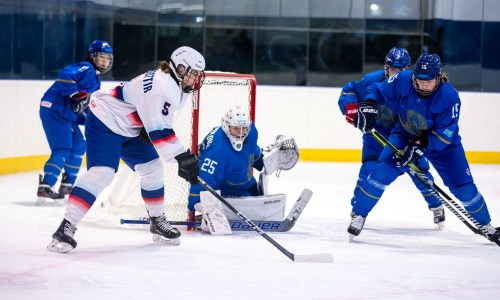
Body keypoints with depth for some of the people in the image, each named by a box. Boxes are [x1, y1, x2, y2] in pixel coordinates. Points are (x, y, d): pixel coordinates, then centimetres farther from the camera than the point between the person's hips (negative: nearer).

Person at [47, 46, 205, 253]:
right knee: (101, 173, -23)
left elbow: (160, 121, 17)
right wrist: (181, 157, -29)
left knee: (152, 168, 10)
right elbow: (158, 130, -30)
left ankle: (157, 220, 26)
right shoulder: (161, 87, -28)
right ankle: (67, 227, -27)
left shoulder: (177, 87, 5)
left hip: (129, 129, 11)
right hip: (104, 122, -11)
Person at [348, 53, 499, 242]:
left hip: (441, 142, -1)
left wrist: (419, 147, -36)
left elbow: (445, 134, -27)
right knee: (383, 170, -20)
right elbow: (377, 91, -6)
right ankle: (359, 215, -6)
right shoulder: (402, 81, -23)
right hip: (405, 134, 1)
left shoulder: (449, 97, -29)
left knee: (463, 186, -4)